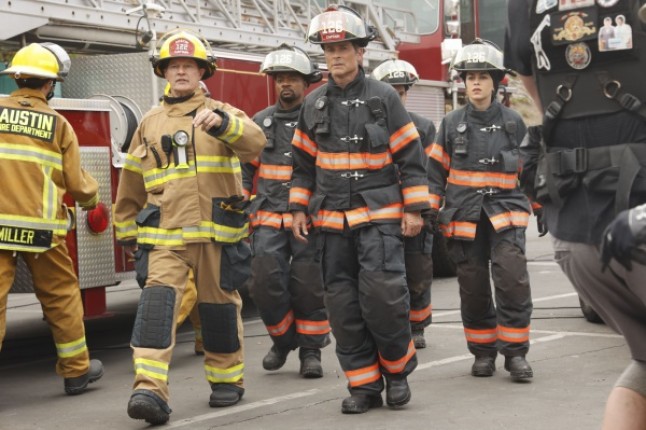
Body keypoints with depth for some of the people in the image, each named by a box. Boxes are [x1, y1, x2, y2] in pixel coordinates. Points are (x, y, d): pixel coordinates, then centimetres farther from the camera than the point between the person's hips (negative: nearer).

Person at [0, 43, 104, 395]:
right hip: (39, 227, -1)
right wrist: (92, 198, 24)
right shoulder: (59, 125, 1)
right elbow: (76, 184, 3)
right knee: (61, 296, 14)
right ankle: (76, 370, 25)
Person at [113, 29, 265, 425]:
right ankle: (150, 389, -23)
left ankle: (228, 378, 27)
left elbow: (255, 143, -14)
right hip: (164, 234, 1)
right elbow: (132, 183, 23)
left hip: (217, 232, -1)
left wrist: (223, 123, -33)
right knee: (158, 300, -16)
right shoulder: (150, 123, 15)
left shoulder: (221, 112, 7)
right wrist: (127, 230, 25)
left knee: (220, 304, 8)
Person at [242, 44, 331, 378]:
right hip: (269, 218, 2)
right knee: (265, 281, -8)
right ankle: (283, 339, 15)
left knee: (309, 287, 0)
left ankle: (310, 351, 14)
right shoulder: (260, 122, 11)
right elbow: (244, 169, 15)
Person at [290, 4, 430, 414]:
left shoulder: (384, 97, -2)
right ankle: (364, 385, 10)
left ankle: (398, 368, 8)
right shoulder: (313, 104, 9)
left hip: (380, 215, -4)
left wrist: (414, 209, -5)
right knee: (343, 303, 2)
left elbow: (411, 157, -1)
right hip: (332, 220, 4)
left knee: (383, 292, -14)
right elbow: (303, 163, 17)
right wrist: (299, 208, 11)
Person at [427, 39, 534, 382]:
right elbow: (436, 171, 10)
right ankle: (483, 352, 19)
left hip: (505, 214, -1)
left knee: (513, 280, -15)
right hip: (463, 218, 1)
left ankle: (515, 352, -5)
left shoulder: (512, 122, 4)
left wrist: (538, 207, 10)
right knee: (473, 289, 5)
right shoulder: (451, 124, 6)